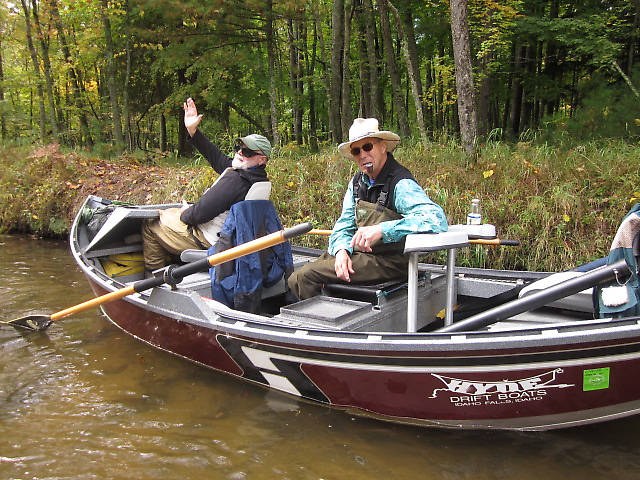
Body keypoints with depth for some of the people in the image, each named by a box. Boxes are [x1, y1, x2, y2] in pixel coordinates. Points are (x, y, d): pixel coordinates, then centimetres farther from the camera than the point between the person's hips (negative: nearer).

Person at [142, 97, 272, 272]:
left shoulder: (234, 179, -32)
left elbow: (201, 213, -31)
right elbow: (215, 156, 8)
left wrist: (185, 214, -8)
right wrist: (193, 130, 5)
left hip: (205, 241, -10)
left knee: (150, 225, 11)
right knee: (168, 212, 32)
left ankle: (154, 273, 25)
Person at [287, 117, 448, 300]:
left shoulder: (401, 184, -18)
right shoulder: (357, 182, 6)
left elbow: (437, 219, -33)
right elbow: (344, 225, 10)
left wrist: (381, 230, -39)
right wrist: (342, 250, -13)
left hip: (388, 261, -8)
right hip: (358, 253, 8)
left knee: (306, 275, -16)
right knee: (295, 279, 4)